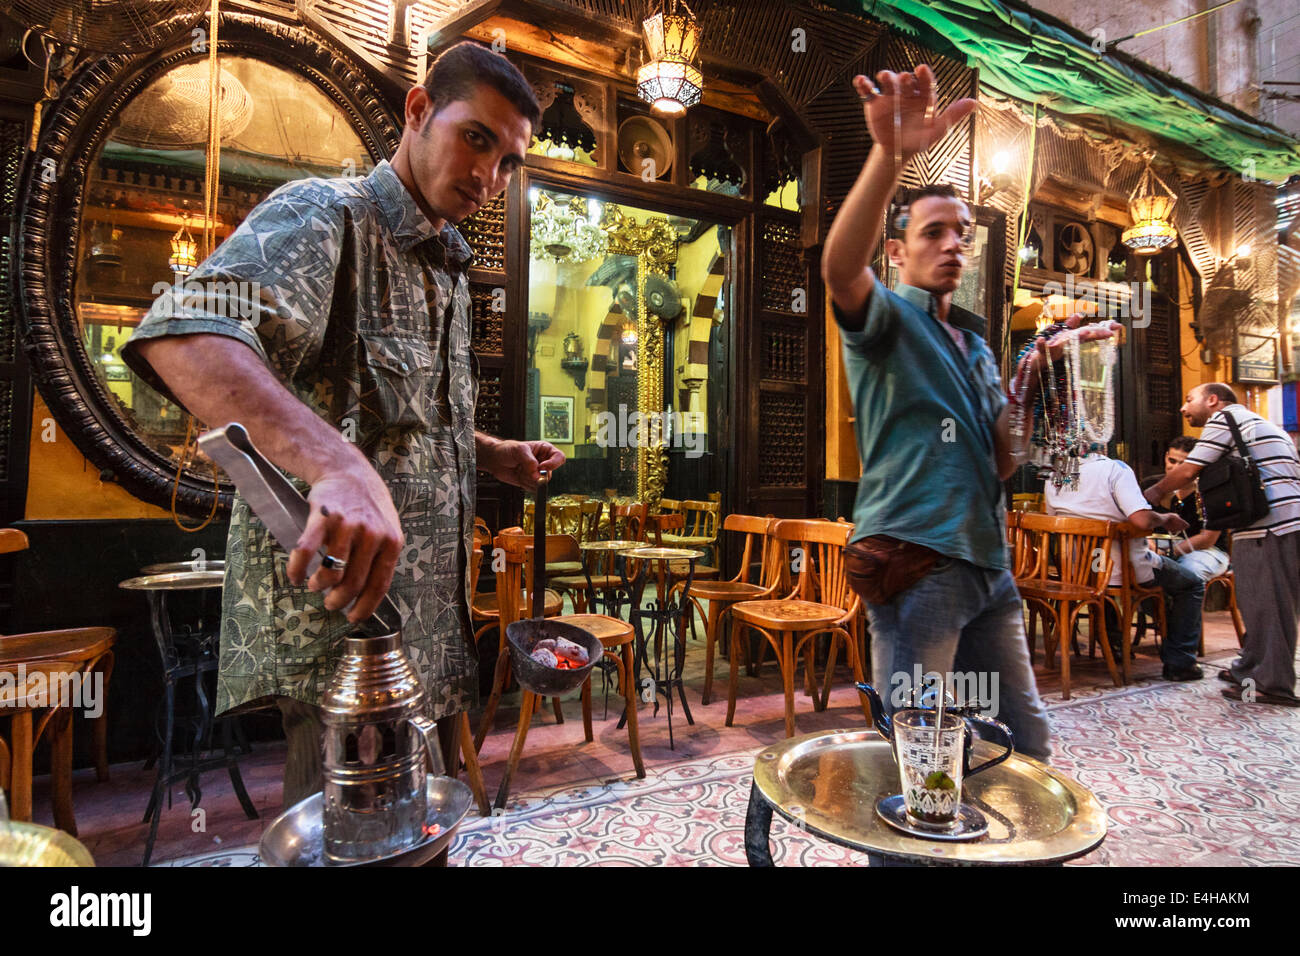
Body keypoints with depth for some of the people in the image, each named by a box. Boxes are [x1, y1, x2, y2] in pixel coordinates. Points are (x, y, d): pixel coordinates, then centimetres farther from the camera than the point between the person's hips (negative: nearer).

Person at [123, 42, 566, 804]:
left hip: (429, 619, 9)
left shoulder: (448, 269, 15)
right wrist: (338, 466, -48)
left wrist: (492, 454, 9)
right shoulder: (325, 216, -12)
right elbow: (183, 333, -32)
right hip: (341, 608, -8)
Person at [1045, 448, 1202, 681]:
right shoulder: (1114, 468, -19)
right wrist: (1166, 519, -5)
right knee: (1193, 585, 18)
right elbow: (1142, 520, -28)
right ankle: (1178, 663, 16)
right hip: (1121, 570, -6)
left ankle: (1112, 642, 44)